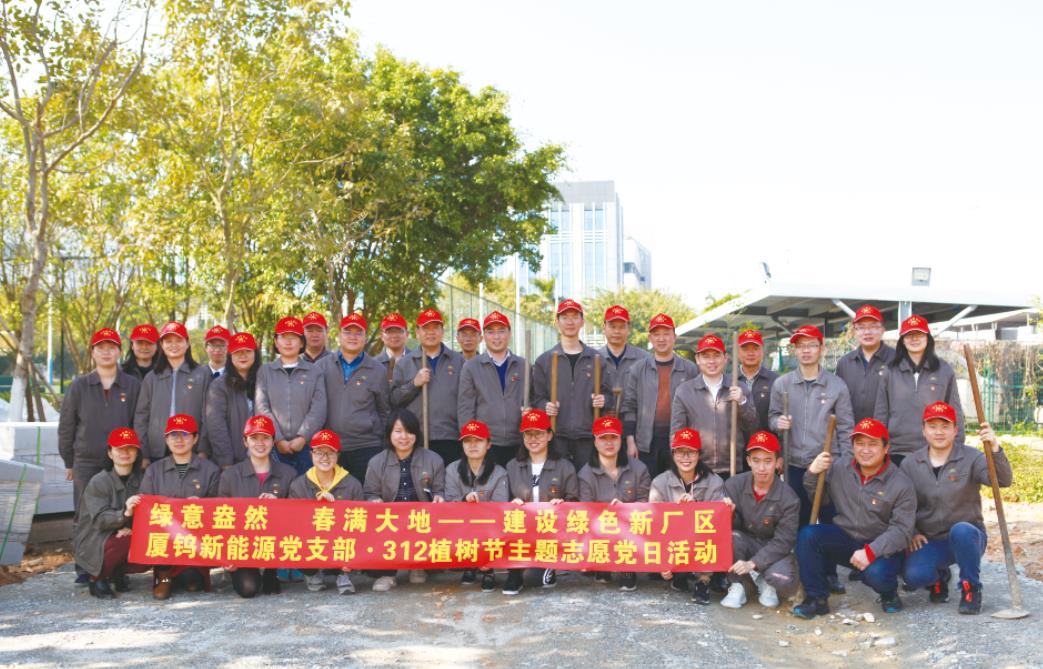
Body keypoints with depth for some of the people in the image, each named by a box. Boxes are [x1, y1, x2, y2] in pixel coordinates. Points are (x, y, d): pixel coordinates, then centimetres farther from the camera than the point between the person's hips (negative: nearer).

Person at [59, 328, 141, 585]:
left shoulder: (133, 385, 4)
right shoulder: (79, 386, 7)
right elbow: (66, 426, 11)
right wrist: (69, 462, 10)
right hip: (86, 464, 1)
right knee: (85, 517, 1)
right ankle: (84, 569, 10)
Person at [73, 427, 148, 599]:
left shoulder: (140, 480, 3)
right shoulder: (98, 482, -10)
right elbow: (100, 519, -20)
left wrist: (130, 528, -20)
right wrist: (124, 514, -39)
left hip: (122, 536, 5)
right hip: (93, 543, -4)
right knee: (129, 541, -33)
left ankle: (117, 572, 6)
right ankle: (97, 577, -8)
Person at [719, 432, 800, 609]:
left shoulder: (789, 498, -17)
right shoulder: (734, 485, -11)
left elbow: (783, 541, -17)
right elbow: (733, 526, -4)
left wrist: (753, 563, -27)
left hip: (774, 549, -1)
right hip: (745, 542, 1)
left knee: (785, 582, -32)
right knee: (729, 536, -34)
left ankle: (765, 581, 6)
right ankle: (737, 586, -9)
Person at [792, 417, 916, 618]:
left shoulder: (901, 484, -11)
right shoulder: (838, 467, 0)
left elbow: (901, 529, -17)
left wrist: (871, 551, -30)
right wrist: (813, 474, -14)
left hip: (881, 547, -3)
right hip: (844, 538, 3)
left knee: (876, 574, -35)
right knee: (807, 534, -24)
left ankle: (889, 593, 7)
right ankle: (816, 599, -10)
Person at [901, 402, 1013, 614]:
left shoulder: (971, 458, -5)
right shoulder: (909, 464, 4)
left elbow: (1003, 480, -22)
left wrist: (995, 449, -38)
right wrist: (911, 533, -5)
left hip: (967, 536, -2)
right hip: (929, 541, 2)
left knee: (960, 530, -38)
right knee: (914, 576, -26)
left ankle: (971, 589, -12)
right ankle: (939, 577, 14)